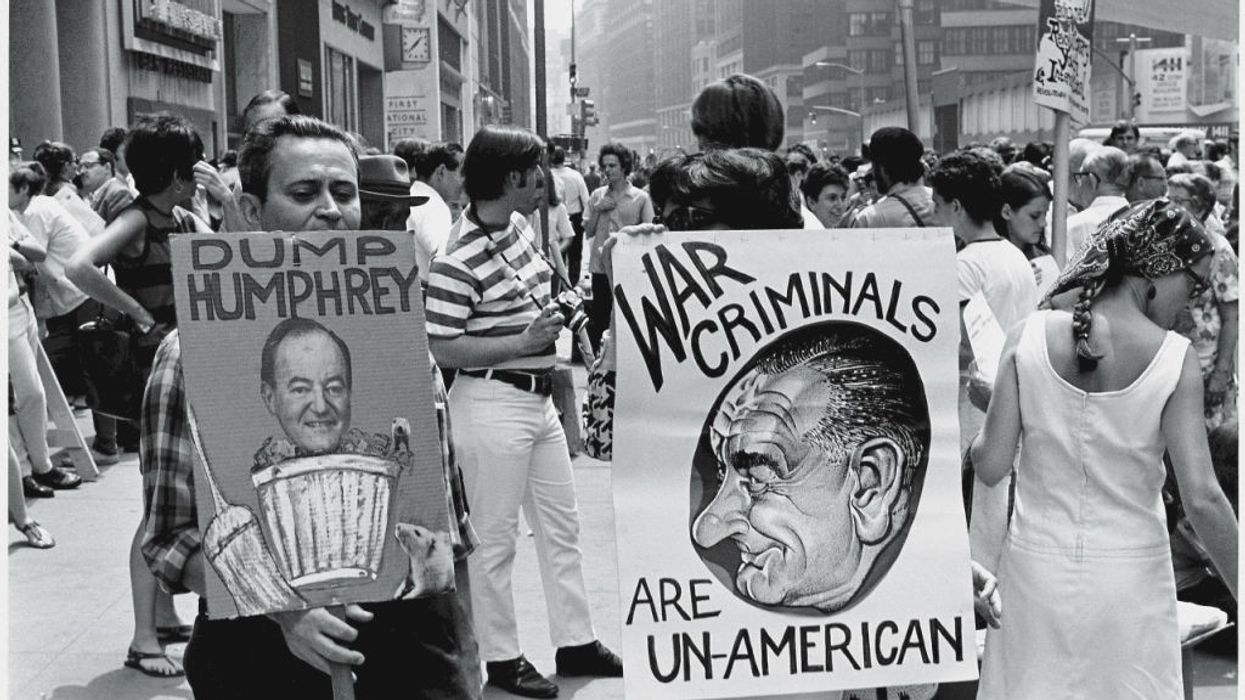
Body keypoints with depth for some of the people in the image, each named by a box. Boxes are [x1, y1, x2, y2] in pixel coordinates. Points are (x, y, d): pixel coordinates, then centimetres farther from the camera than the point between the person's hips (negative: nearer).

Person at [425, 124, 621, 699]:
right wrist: (524, 342, -22)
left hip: (538, 397, 9)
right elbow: (443, 349, -20)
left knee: (561, 524, 16)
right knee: (495, 538, 4)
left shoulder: (517, 225, 5)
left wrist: (554, 321, 12)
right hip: (492, 404, -9)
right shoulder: (457, 260, -21)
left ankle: (575, 641, 28)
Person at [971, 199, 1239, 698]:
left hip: (1037, 570, 2)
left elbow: (991, 466, -6)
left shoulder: (1029, 336, -6)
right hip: (1131, 580, -1)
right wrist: (1241, 596, -5)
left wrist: (984, 406, 14)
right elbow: (1202, 498, -14)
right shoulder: (1174, 358, -11)